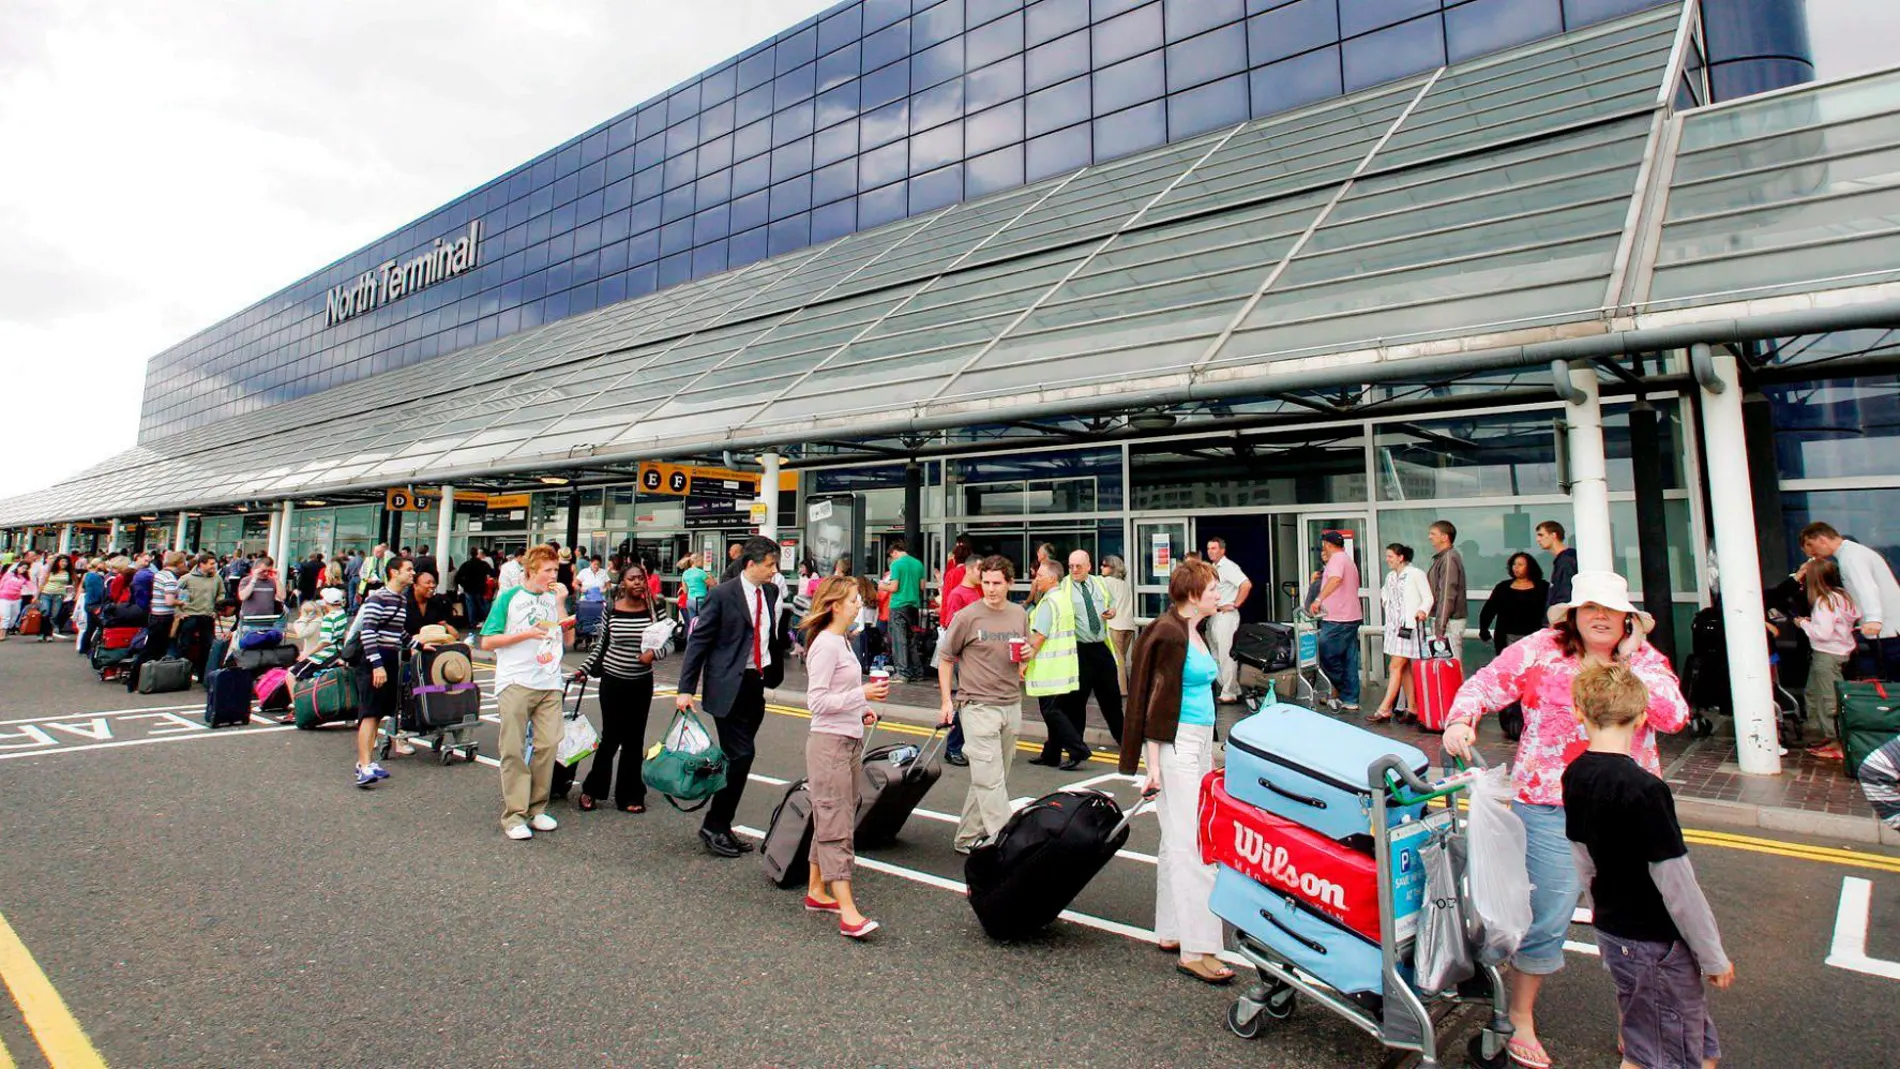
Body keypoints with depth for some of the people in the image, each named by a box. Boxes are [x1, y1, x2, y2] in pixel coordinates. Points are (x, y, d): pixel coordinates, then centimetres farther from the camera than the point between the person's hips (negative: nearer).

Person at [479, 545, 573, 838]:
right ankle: (514, 815, 6)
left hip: (549, 684, 3)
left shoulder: (555, 598, 11)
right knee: (514, 750, 1)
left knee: (548, 745, 0)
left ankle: (537, 808, 13)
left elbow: (569, 640, 5)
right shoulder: (510, 597, 0)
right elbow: (487, 641, -2)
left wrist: (561, 604, -2)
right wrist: (526, 633, -13)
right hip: (515, 683, -3)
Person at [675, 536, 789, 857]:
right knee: (740, 756, -9)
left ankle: (721, 827, 23)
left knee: (739, 758, 11)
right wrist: (686, 689, -12)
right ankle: (713, 827, 7)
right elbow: (698, 641, -8)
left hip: (756, 685, 6)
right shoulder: (722, 595, -9)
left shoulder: (770, 592, 8)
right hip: (729, 688, -6)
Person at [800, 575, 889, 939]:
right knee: (836, 825, -7)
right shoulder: (825, 644, -16)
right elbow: (817, 700, -19)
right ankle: (848, 911, -5)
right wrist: (862, 694, -22)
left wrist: (862, 710, 9)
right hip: (829, 744, -10)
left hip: (849, 741, 10)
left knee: (830, 822, 16)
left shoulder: (841, 642, 14)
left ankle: (817, 890, 27)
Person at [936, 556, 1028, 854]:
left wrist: (1026, 655, -2)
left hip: (1012, 706, 6)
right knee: (990, 779, -8)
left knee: (988, 779, 13)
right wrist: (947, 701, -5)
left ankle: (967, 838, 25)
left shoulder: (1019, 615, 8)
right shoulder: (967, 616, -7)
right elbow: (945, 659, -1)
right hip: (978, 706, -6)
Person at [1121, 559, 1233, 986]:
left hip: (1199, 743, 10)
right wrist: (1154, 765, -17)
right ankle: (1195, 951, -3)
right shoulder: (1169, 634, -15)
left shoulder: (1196, 632, 14)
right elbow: (1158, 701, -17)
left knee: (1177, 841, 14)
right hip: (1175, 746, -10)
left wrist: (1210, 752, 23)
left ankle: (1171, 932, 24)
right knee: (1191, 845, -8)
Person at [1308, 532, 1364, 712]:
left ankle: (1345, 695, 2)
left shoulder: (1337, 558, -9)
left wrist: (1319, 599, -33)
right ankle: (1351, 701, 11)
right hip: (1353, 618, 10)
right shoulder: (1349, 560, 22)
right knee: (1349, 661, 9)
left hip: (1337, 620, -10)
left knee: (1327, 657, -2)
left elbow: (1336, 578, -31)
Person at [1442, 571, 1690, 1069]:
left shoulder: (1644, 658, 5)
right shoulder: (1540, 651, -4)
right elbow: (1483, 686, -4)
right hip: (1553, 805, -3)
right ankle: (1521, 1018, 20)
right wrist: (1460, 721, -21)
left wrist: (1629, 663, -10)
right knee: (1548, 914, 2)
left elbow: (1675, 716, -8)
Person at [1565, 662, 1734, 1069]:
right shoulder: (1644, 789, -25)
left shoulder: (1575, 776, -3)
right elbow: (1676, 884, -19)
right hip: (1655, 943, -7)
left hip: (1612, 929, 7)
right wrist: (1714, 957, -6)